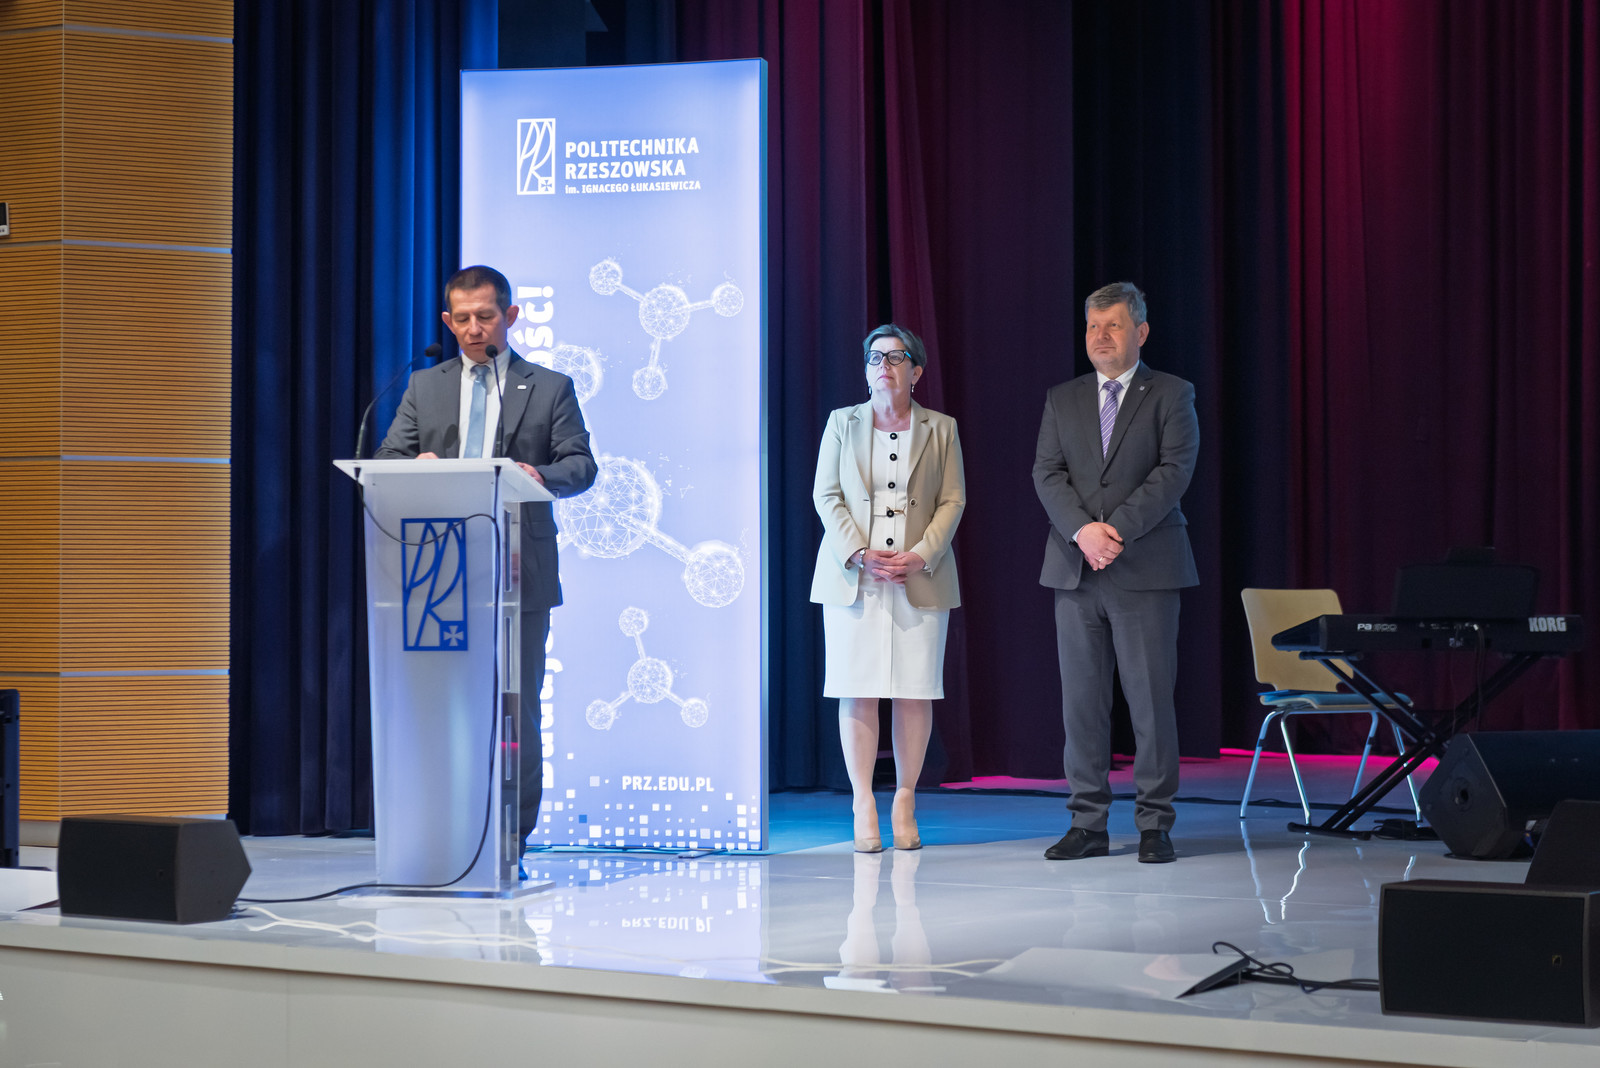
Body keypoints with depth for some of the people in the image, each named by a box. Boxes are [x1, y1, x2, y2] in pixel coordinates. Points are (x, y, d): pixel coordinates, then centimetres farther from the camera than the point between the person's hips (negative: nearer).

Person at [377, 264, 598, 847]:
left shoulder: (550, 388, 10)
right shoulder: (424, 387, 16)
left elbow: (581, 465, 2)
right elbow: (387, 461, 10)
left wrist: (541, 475, -19)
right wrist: (415, 466, -13)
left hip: (519, 572, -2)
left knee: (516, 706, -1)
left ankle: (511, 841, 5)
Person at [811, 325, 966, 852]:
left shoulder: (941, 429, 10)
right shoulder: (842, 423, 10)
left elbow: (952, 500, 6)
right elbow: (826, 496, 5)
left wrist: (921, 555, -9)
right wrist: (858, 554, -9)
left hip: (921, 578, 0)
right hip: (853, 576, 0)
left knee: (916, 693, -1)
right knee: (857, 691, -3)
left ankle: (905, 802, 9)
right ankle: (864, 806, 1)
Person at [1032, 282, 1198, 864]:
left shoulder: (1171, 395, 5)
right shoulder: (1062, 399, 15)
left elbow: (1175, 471, -7)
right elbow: (1047, 473, 4)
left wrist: (1117, 528, -16)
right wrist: (1083, 530, -13)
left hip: (1145, 569, -3)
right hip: (1075, 571, 3)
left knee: (1151, 698, -3)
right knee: (1080, 699, 4)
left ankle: (1154, 823, 4)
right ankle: (1088, 823, 10)